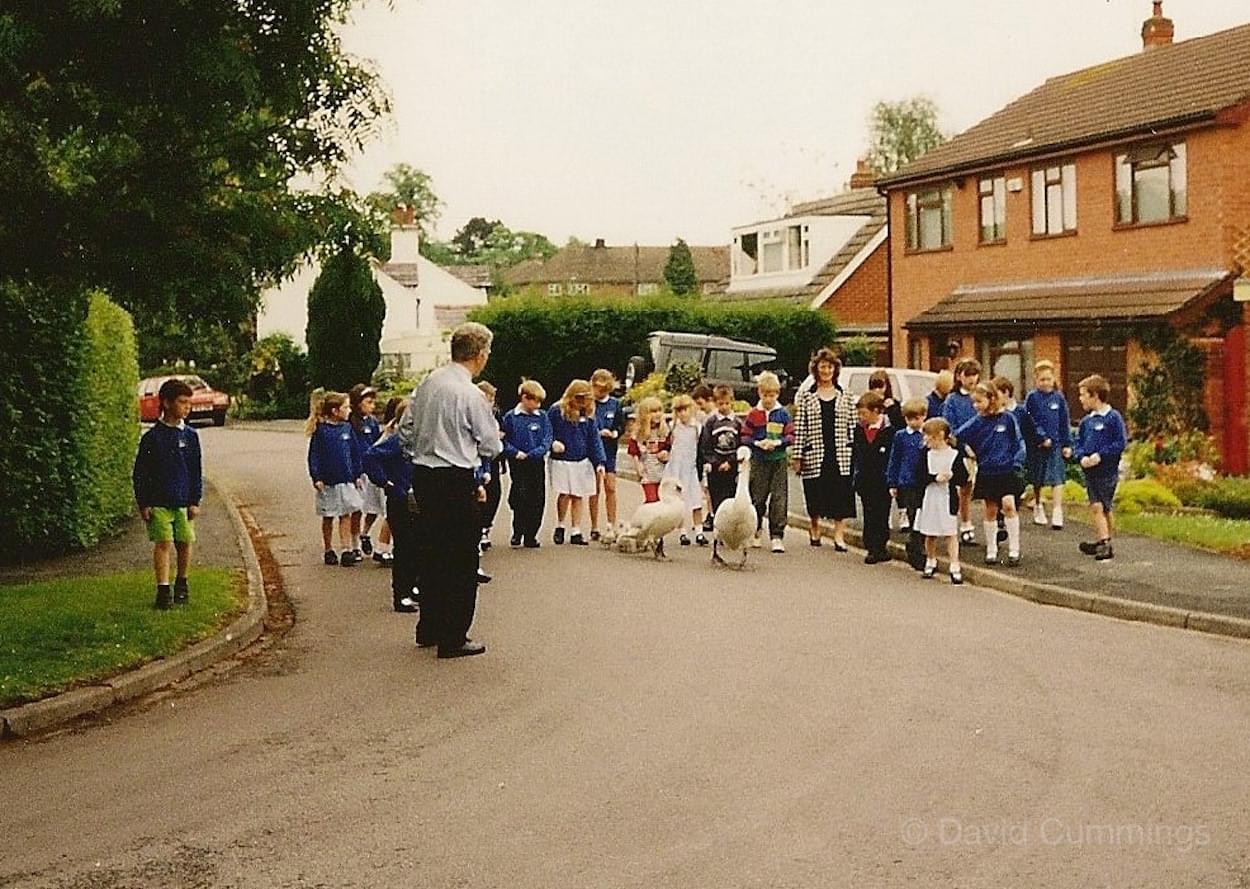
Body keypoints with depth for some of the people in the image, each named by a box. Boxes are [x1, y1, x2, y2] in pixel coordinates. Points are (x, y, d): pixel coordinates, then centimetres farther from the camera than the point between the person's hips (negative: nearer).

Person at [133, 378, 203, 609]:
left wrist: (195, 501, 3)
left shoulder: (190, 436, 4)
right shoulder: (152, 437, -3)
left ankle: (182, 583, 26)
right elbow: (139, 474, 1)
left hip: (183, 502, 2)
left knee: (184, 543, 7)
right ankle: (163, 589, -3)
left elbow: (196, 471, 8)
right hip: (158, 502, -2)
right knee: (163, 544, -6)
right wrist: (143, 504, -3)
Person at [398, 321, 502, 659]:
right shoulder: (471, 395, -17)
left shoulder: (427, 383, 5)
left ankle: (429, 628, 29)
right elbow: (492, 447, -7)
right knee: (461, 559, 2)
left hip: (422, 477, 8)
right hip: (456, 481, -8)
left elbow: (405, 430, 12)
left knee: (431, 552, 18)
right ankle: (453, 639, 6)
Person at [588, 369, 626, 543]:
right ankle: (594, 528, 10)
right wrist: (597, 433, -16)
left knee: (610, 488, -2)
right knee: (595, 489, 3)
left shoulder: (615, 403, 5)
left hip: (609, 450, 2)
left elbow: (621, 425, 8)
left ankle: (611, 527, 3)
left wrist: (614, 433, -12)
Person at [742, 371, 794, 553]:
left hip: (778, 460, 0)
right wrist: (758, 443, -13)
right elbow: (745, 437, 3)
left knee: (779, 499, -5)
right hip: (758, 461, 0)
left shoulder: (783, 414, 3)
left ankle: (777, 536, -3)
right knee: (757, 497, 6)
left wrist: (778, 442, -13)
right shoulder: (753, 414, 3)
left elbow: (791, 436, 2)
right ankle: (757, 531, 24)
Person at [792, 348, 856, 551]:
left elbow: (853, 427, 8)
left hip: (841, 455, 1)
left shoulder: (846, 397, 9)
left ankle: (839, 535, 3)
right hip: (814, 455, -1)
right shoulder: (806, 397, 4)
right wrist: (798, 455, -4)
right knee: (815, 496, 8)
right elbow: (799, 428, 1)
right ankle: (814, 529, 31)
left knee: (841, 496, -4)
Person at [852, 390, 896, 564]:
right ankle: (872, 548, 9)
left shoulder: (889, 430, -8)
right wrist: (854, 477, 8)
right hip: (865, 481, 4)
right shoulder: (859, 429, 8)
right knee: (869, 515, 5)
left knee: (881, 515, 3)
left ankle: (881, 547, 11)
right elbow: (854, 455, 12)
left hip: (883, 480, -4)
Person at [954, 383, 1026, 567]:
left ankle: (1014, 550, -5)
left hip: (1007, 470, -3)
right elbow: (957, 437, 7)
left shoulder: (1007, 418, -4)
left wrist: (1017, 463, -5)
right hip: (986, 472, 3)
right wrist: (967, 450, 0)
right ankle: (991, 551, 17)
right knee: (990, 510, 8)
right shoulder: (976, 422, 1)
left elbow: (1018, 442, 1)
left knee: (1008, 504, -13)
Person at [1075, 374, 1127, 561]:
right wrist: (1082, 457, -7)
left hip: (1108, 470, -4)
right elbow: (1078, 443, 13)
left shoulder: (1113, 417, -9)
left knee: (1105, 508, 5)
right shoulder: (1086, 421, 9)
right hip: (1090, 471, 5)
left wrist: (1100, 455, -19)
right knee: (1097, 507, -3)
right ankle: (1104, 543, -3)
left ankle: (1104, 543, 12)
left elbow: (1121, 443, -13)